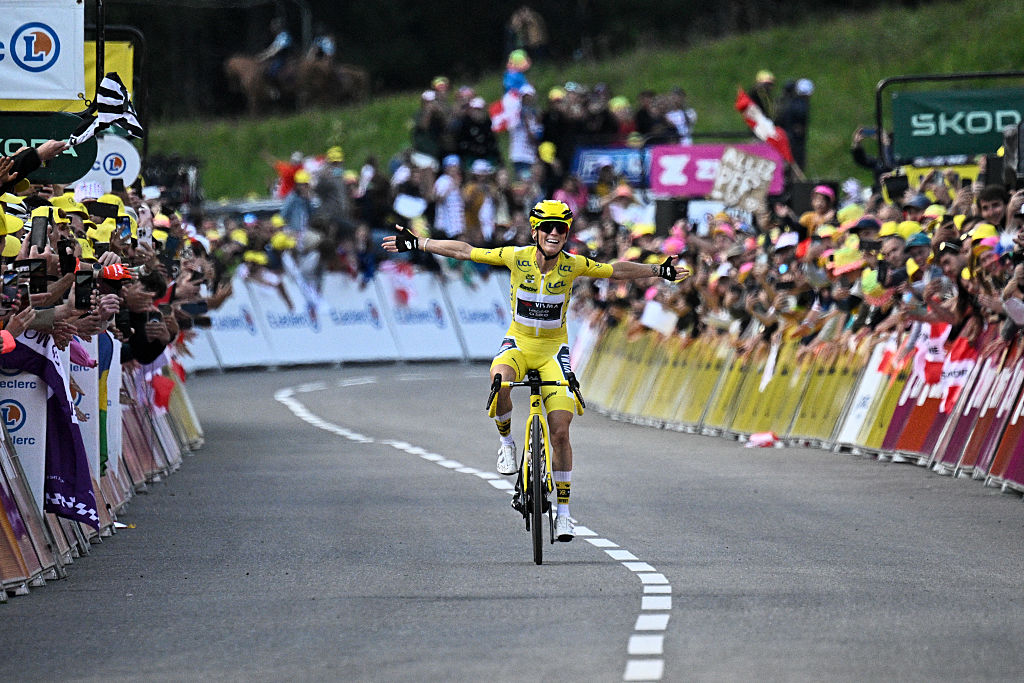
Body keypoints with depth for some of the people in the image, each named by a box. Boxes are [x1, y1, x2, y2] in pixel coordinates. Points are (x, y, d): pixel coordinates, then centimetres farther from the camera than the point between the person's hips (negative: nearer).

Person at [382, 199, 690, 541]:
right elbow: (464, 251, -5)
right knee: (499, 380, -37)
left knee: (560, 432, -8)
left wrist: (659, 271, -10)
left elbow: (617, 271, -1)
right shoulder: (517, 257, -12)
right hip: (518, 342, 0)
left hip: (553, 349, 0)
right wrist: (416, 243, -6)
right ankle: (506, 441, -9)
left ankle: (563, 511, 4)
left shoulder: (573, 265, -11)